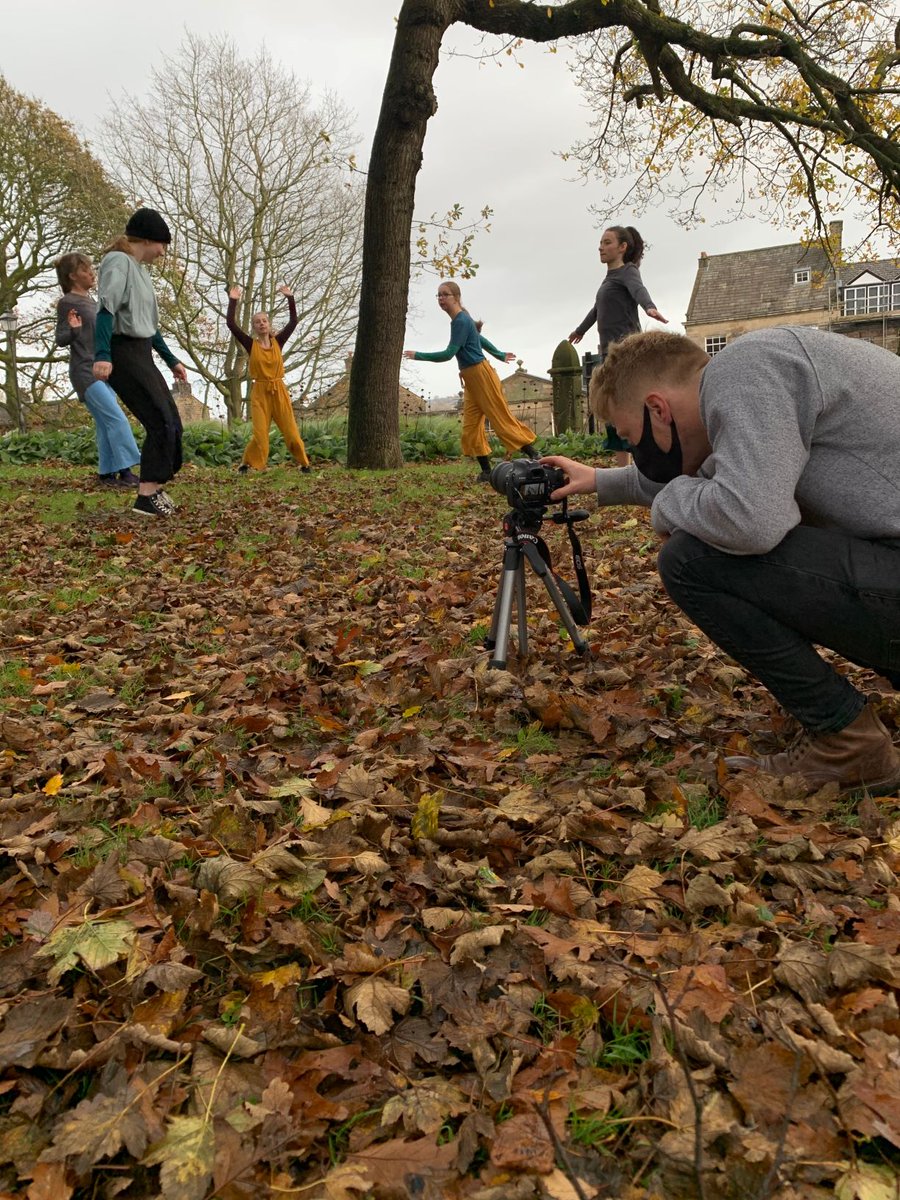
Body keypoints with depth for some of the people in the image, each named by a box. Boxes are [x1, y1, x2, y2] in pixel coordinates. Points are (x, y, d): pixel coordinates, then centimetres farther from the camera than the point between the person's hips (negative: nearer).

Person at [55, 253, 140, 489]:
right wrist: (72, 329, -28)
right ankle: (125, 471, -15)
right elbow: (61, 339, -9)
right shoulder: (66, 302, -7)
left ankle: (107, 473, 9)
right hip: (86, 372, -8)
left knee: (105, 424, 5)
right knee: (117, 419, -16)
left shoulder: (91, 302, 15)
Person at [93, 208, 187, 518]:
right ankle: (146, 497, -11)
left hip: (141, 355, 10)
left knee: (170, 421, 9)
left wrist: (172, 361, 29)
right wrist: (102, 355, -36)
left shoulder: (139, 269, 19)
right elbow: (106, 309, -23)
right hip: (123, 355, -10)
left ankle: (154, 487, 16)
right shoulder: (119, 261, -9)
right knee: (160, 422, -14)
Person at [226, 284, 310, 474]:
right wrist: (233, 301, -6)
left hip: (279, 392, 2)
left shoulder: (278, 342, 5)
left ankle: (304, 464, 13)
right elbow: (231, 323, -7)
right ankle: (246, 464, 10)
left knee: (291, 432, 1)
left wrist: (290, 298, -1)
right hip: (259, 393, -2)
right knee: (260, 435, -7)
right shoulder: (251, 344, 0)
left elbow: (293, 322, 2)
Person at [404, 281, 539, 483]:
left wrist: (418, 355, -16)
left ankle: (533, 455, 4)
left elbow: (448, 354, -22)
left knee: (502, 419, -4)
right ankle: (486, 471, 4)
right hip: (471, 380, 9)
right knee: (470, 427, 3)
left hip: (481, 376, -9)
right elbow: (481, 339, 26)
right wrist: (500, 355, 37)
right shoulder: (462, 319, 13)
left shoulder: (460, 321, -17)